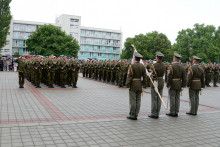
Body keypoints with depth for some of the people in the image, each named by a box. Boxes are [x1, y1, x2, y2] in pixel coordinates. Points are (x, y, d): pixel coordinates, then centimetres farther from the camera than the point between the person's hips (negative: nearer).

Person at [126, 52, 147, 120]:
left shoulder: (132, 66, -11)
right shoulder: (142, 66, 5)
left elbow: (129, 76, -15)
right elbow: (144, 77, 6)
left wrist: (127, 84, -10)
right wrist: (144, 85, 13)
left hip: (133, 85, -5)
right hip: (139, 86, 6)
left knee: (132, 101, -1)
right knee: (138, 101, 8)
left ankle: (132, 115, 3)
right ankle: (136, 115, 13)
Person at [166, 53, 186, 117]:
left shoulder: (171, 67, -13)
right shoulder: (182, 67, 5)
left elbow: (169, 77, -15)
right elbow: (184, 78, 6)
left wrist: (168, 85, -9)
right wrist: (183, 85, 11)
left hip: (172, 85, -6)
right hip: (179, 86, 6)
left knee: (172, 99, 0)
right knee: (177, 98, 9)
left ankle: (172, 112, 6)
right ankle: (176, 112, 14)